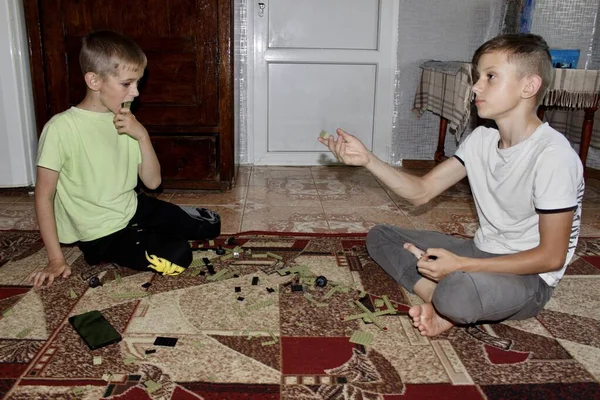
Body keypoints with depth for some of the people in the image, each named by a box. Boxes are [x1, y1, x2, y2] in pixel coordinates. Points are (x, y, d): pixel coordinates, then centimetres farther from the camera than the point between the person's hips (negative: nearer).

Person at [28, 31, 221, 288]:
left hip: (134, 208, 6)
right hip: (102, 234, -6)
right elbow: (44, 195, -14)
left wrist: (142, 136, -17)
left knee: (211, 225, 6)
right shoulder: (61, 128, -20)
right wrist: (56, 260, -13)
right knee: (177, 256, -24)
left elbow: (152, 181, -2)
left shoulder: (125, 122, -1)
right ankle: (109, 255, 0)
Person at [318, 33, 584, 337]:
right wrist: (367, 160, -16)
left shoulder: (553, 155, -23)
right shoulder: (481, 139, -1)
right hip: (481, 254, 8)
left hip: (528, 278, -7)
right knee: (380, 237, 4)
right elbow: (421, 191, -2)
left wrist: (461, 265, -26)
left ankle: (450, 311, -4)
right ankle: (445, 306, -13)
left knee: (458, 289, -41)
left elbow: (551, 256, -21)